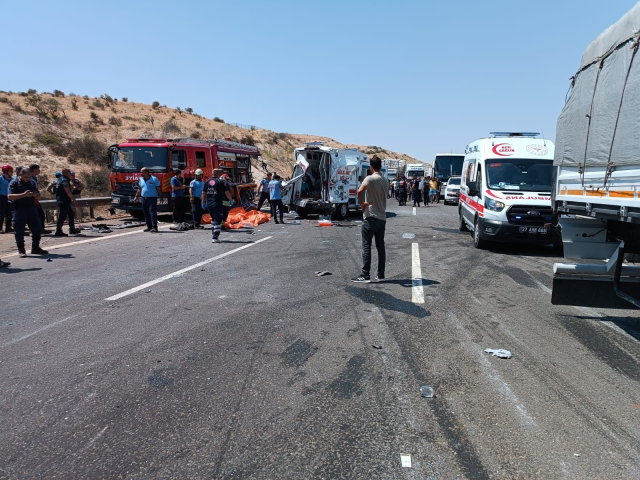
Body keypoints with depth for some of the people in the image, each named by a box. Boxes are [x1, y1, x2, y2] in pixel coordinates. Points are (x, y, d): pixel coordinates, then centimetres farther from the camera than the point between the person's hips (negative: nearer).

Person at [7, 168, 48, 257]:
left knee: (36, 229, 7)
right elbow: (10, 196, -14)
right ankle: (21, 250, 7)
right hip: (19, 210, -5)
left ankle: (35, 248, 19)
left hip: (31, 208, 5)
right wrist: (24, 194, -25)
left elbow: (38, 196, 18)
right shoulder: (14, 183, -3)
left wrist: (36, 194, -6)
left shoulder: (32, 183, 14)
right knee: (19, 231, -1)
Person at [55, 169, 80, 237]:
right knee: (62, 216, -9)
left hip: (65, 201, 11)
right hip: (63, 201, -11)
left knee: (71, 214, 15)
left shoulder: (61, 179, 17)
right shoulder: (65, 181, -15)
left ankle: (72, 229, 20)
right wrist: (74, 200, -17)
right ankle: (58, 231, -8)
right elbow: (68, 192, -21)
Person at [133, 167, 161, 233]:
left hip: (152, 198, -6)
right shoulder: (141, 179, 13)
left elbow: (159, 189, -3)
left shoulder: (154, 179, -4)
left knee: (152, 212, -12)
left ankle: (154, 227, -14)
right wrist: (136, 197, 15)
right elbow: (139, 189, 21)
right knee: (146, 213, 9)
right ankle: (149, 227, 17)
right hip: (144, 199, 6)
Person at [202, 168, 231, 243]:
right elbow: (227, 192, -4)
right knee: (217, 220, -3)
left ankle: (214, 234, 26)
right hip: (217, 204, -6)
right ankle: (215, 238, -8)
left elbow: (203, 193, 13)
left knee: (213, 219, 22)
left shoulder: (207, 182, 10)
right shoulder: (221, 182, -4)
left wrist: (203, 202, 21)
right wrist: (231, 199, 10)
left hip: (208, 204, 6)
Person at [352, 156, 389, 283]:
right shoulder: (385, 181, 13)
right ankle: (381, 275, 13)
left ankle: (365, 275, -4)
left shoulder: (370, 178, -10)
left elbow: (360, 191, -25)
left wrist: (362, 204, -11)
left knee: (366, 246, -4)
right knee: (381, 247, 9)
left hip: (371, 217, -7)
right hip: (382, 218, 7)